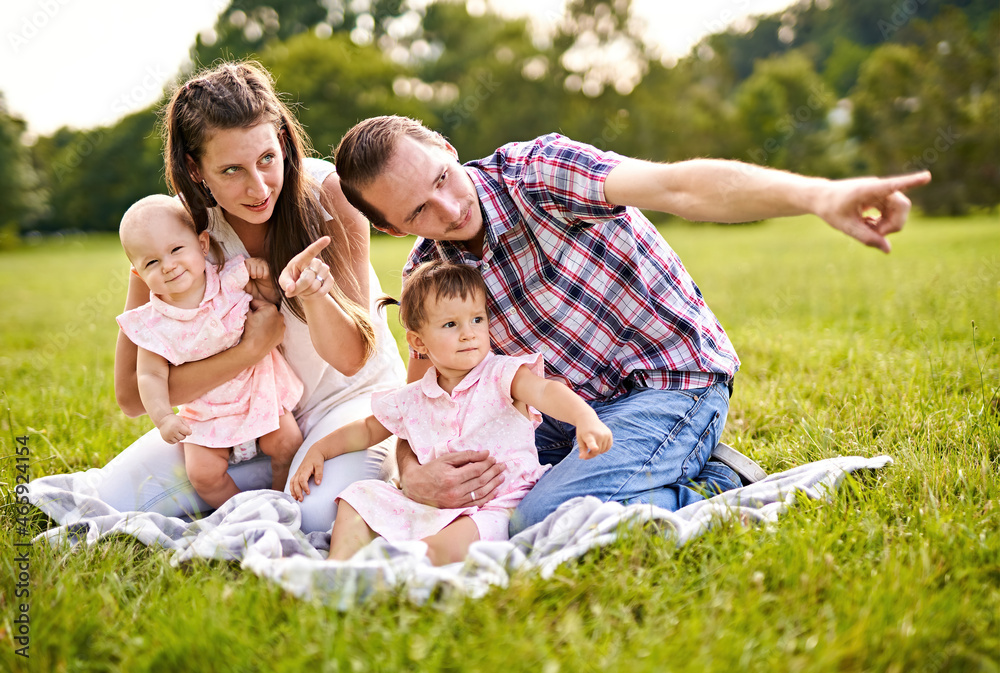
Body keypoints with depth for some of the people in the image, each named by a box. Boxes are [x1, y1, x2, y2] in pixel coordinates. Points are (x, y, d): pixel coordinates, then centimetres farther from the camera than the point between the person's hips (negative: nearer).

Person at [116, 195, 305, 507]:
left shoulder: (229, 280, -15)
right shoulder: (153, 323, -17)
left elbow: (272, 299, 3)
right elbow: (150, 375, -13)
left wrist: (264, 276, -18)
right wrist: (163, 417, -28)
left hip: (257, 385, 0)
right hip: (206, 411, 0)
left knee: (286, 444, -6)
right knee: (203, 472, -8)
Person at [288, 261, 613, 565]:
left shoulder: (501, 375, -6)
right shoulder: (413, 399, 8)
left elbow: (546, 391, -26)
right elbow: (369, 429, 26)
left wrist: (586, 418, -46)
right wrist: (320, 449, 18)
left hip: (495, 506, -6)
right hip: (433, 504, 6)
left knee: (452, 543, -35)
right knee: (360, 497, 1)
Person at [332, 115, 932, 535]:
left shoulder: (536, 173, -20)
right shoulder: (427, 272, -1)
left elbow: (679, 186, -37)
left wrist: (821, 194, -53)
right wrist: (413, 477, -21)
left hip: (674, 381, -8)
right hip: (573, 402, 8)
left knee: (540, 524, -25)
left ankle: (712, 489, -3)